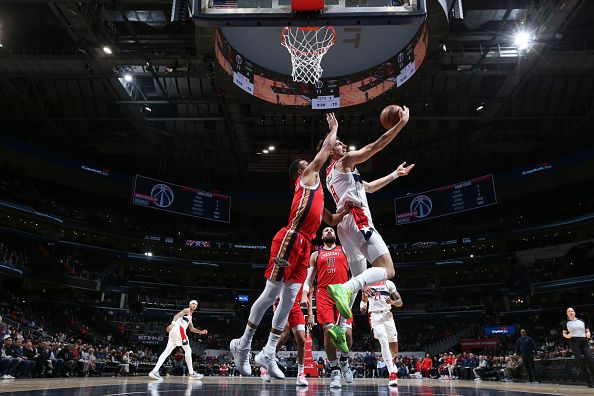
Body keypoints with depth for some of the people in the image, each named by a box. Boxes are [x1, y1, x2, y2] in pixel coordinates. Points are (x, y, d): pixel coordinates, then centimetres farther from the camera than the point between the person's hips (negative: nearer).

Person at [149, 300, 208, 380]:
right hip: (178, 329, -9)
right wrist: (172, 324, -29)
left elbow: (191, 328, 37)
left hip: (174, 331, 9)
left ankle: (155, 371, -7)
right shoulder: (187, 310, 3)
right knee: (188, 350, -2)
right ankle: (191, 373, 2)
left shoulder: (190, 316, 31)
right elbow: (177, 315, -14)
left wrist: (200, 332, 27)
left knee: (167, 351, 2)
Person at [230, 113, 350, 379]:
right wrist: (334, 127, 22)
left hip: (303, 246, 9)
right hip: (290, 239, -9)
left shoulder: (316, 192, 30)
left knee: (289, 299, 3)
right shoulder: (307, 178, 6)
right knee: (272, 293, -6)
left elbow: (332, 220, 34)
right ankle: (243, 344, 7)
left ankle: (268, 355, 7)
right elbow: (326, 148, 6)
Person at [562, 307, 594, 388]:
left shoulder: (581, 321, 15)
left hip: (584, 342, 2)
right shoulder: (566, 323, 11)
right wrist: (567, 336, -7)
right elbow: (564, 333, 15)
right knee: (580, 361, -9)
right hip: (574, 342, -2)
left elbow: (587, 330, 20)